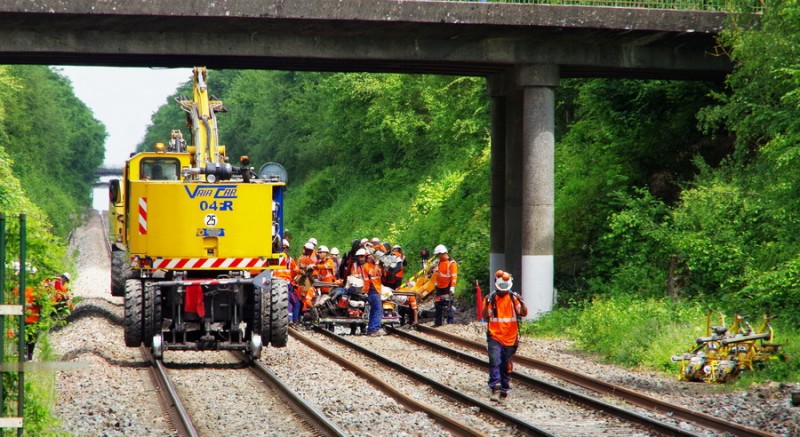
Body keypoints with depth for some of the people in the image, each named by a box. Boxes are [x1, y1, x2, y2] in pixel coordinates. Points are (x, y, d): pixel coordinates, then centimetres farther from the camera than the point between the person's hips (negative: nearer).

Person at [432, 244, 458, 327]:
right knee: (438, 306, 9)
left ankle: (451, 322, -7)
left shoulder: (451, 263, -13)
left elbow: (454, 276, -18)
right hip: (440, 288, 8)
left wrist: (452, 287, -23)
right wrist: (436, 283, 25)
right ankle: (437, 322, 14)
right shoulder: (440, 262, 13)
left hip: (447, 288, -8)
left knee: (448, 306, -11)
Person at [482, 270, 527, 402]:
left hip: (510, 338, 1)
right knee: (495, 362, -18)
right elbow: (485, 317, -5)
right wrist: (486, 305, -21)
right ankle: (495, 388, -21)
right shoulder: (491, 298, 0)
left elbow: (524, 314, -6)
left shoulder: (514, 298, 1)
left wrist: (521, 303, -24)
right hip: (494, 337, -1)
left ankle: (504, 391, 19)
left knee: (506, 366, 9)